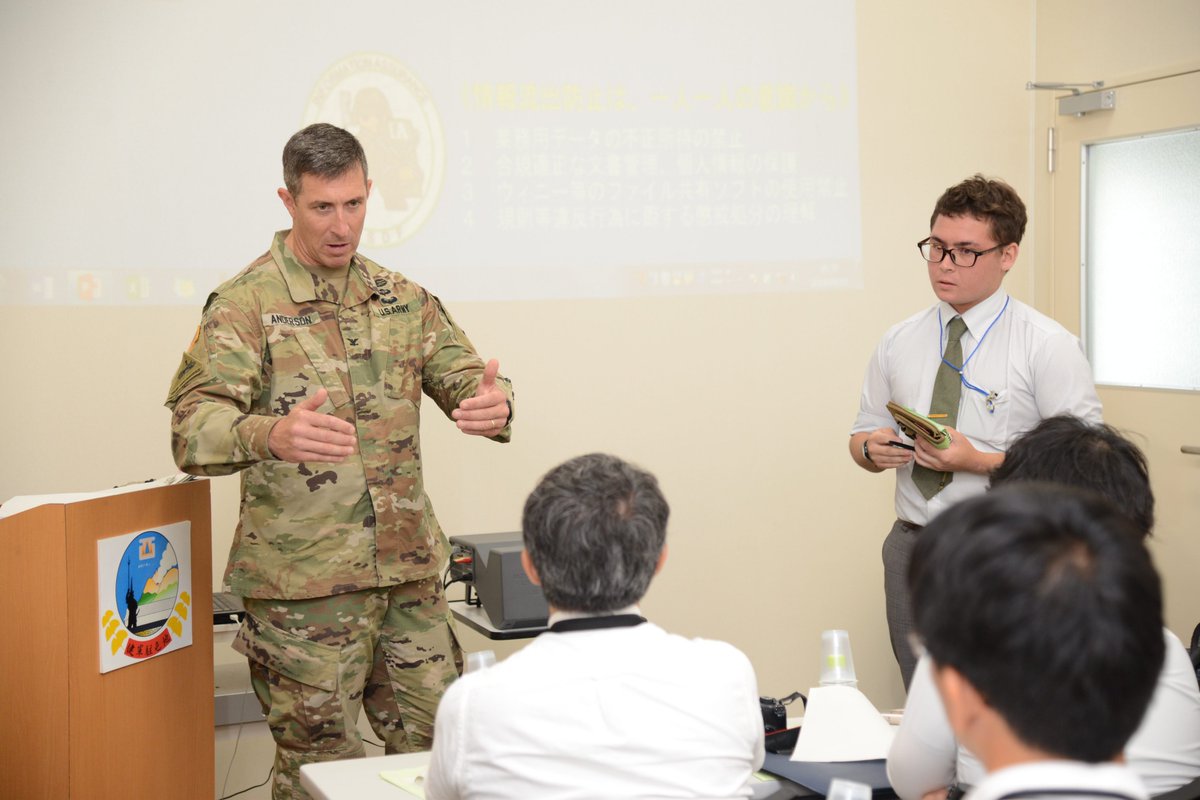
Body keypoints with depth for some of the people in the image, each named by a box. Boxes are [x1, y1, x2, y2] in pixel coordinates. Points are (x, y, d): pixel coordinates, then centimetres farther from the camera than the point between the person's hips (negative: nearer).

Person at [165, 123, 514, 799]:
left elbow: (467, 377, 8)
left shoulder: (401, 299, 11)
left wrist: (494, 403, -19)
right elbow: (194, 425, -17)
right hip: (303, 586, -5)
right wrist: (271, 435, -41)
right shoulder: (246, 304, -6)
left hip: (410, 572, 5)